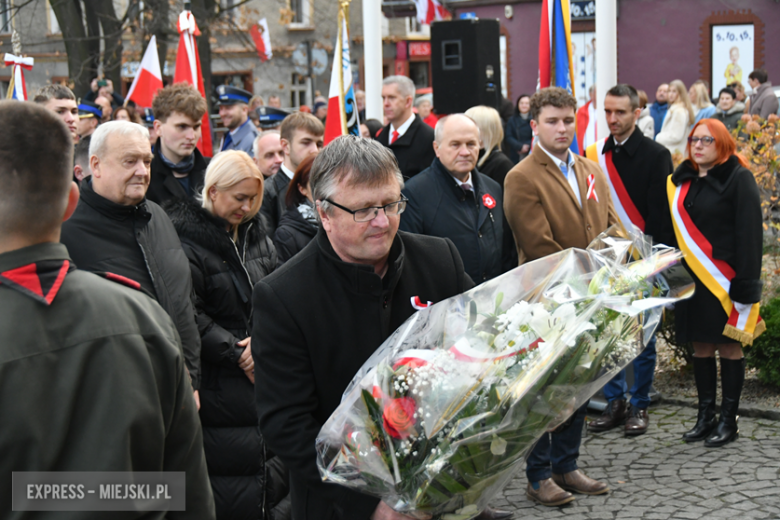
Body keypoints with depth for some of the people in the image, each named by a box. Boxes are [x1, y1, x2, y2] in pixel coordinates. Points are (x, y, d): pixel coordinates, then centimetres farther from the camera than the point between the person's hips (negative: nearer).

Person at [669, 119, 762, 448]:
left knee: (728, 347, 2)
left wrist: (746, 283, -17)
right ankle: (705, 417, 19)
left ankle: (728, 421, 11)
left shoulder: (738, 179, -7)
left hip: (724, 281, -5)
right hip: (691, 280, 5)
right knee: (701, 347, 10)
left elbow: (749, 233, -11)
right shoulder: (682, 180, 10)